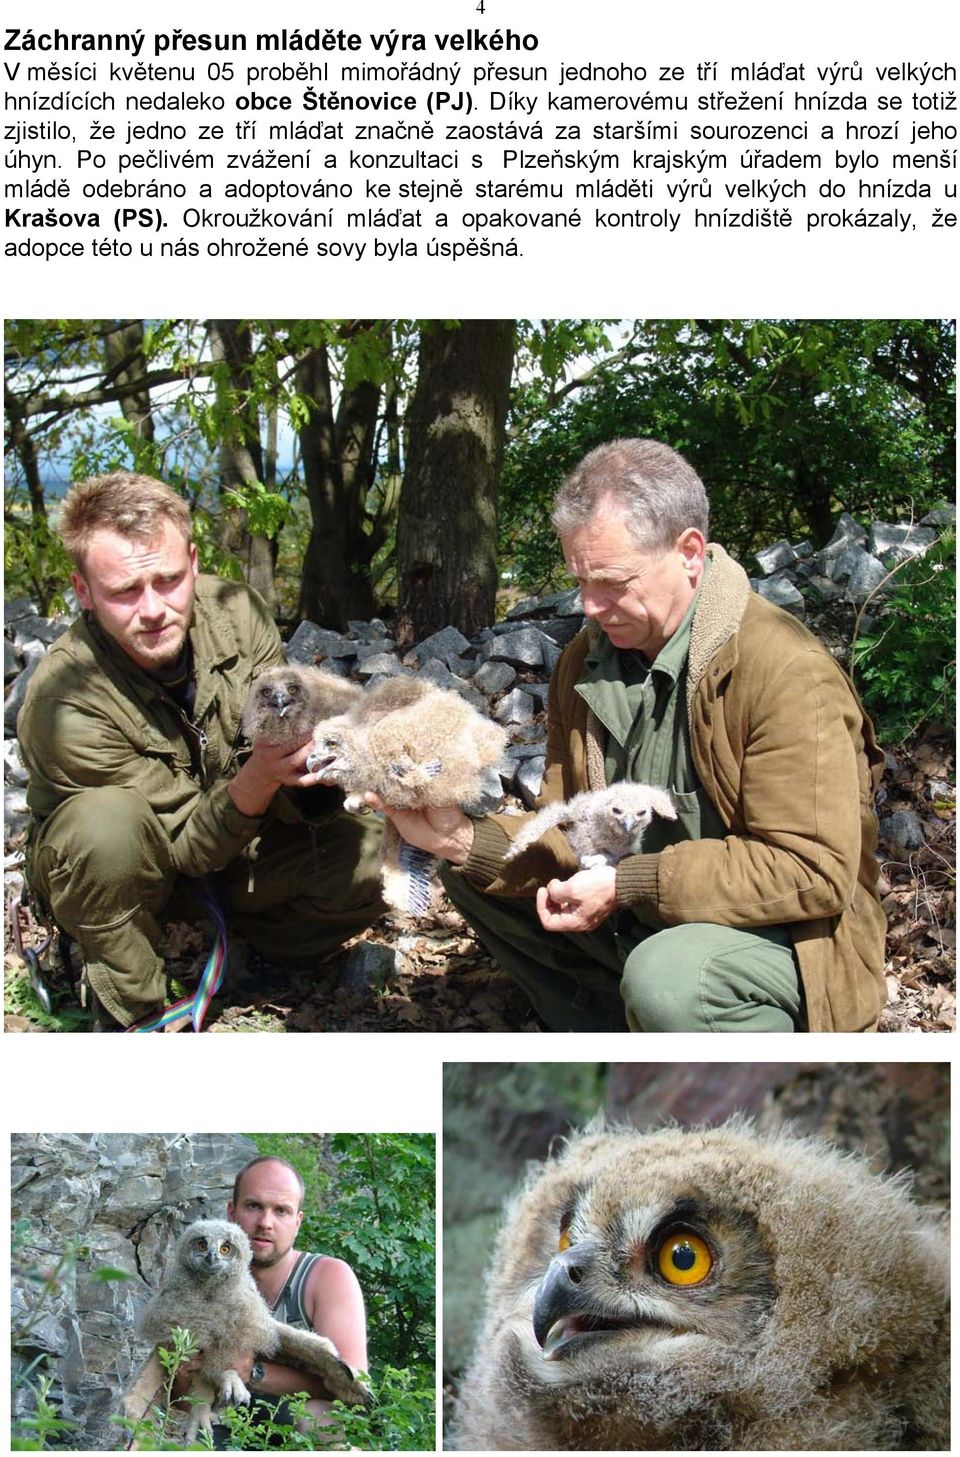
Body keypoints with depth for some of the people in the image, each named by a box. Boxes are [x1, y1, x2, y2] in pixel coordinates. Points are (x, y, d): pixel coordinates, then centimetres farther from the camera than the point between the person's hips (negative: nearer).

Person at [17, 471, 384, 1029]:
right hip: (120, 872, -4)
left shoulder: (236, 611, -18)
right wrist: (256, 779, -44)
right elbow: (188, 847, -25)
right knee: (106, 819, -38)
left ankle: (258, 945, 10)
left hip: (232, 841, 4)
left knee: (370, 853, -20)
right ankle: (133, 1013, -13)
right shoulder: (67, 701, -30)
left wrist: (303, 771, -39)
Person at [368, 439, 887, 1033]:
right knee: (471, 873, 2)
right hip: (640, 922, 7)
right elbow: (567, 834, 3)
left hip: (785, 935, -7)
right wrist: (466, 840, -17)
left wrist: (626, 885, -27)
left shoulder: (789, 672, -22)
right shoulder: (586, 660, 1)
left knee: (666, 977, -37)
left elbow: (813, 873, -26)